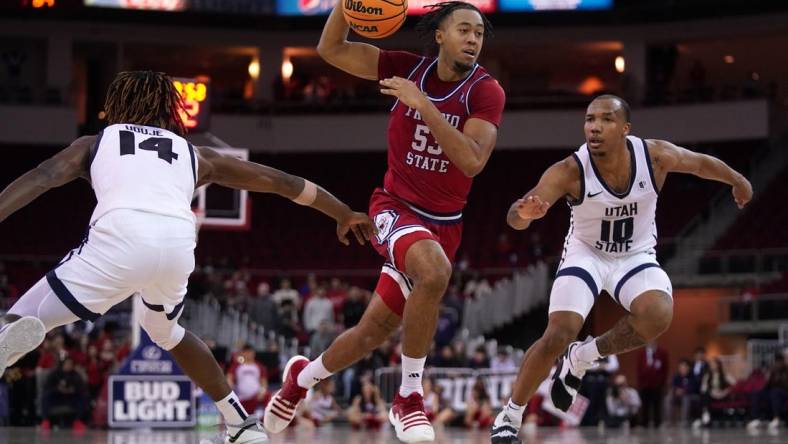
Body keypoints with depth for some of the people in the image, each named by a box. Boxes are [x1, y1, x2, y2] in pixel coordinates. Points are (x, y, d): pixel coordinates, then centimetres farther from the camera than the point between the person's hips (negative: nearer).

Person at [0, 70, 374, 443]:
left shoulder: (95, 143, 30)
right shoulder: (194, 154, 34)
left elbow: (39, 178, 12)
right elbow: (279, 181, 39)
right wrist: (344, 214, 50)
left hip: (119, 236, -3)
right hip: (178, 244, 3)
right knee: (164, 331, 34)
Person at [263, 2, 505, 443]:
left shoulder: (486, 91, -11)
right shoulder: (410, 68, -5)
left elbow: (473, 161, -25)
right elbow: (331, 49, -3)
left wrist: (423, 105, -30)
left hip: (443, 224, 1)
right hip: (396, 207, -1)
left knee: (374, 331, 9)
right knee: (435, 272, -35)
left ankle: (303, 376, 39)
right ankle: (410, 396, -21)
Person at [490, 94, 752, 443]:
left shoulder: (656, 156, -21)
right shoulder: (569, 172, -27)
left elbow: (702, 163, 1)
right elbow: (515, 218, -36)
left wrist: (737, 181, 20)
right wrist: (525, 212, -61)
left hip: (636, 256, 2)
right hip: (585, 254, -2)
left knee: (658, 316, -28)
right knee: (557, 336, -18)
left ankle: (583, 357, -3)